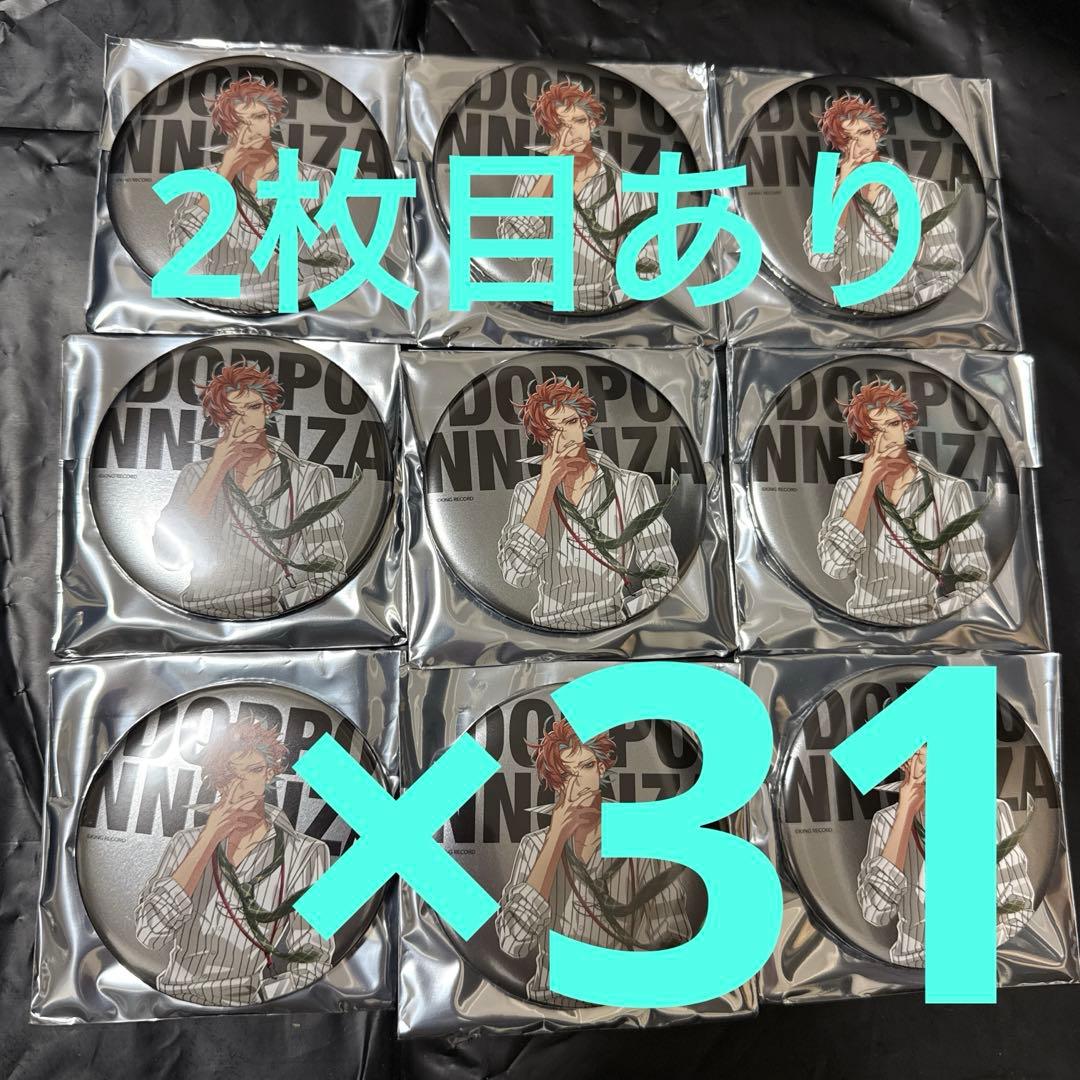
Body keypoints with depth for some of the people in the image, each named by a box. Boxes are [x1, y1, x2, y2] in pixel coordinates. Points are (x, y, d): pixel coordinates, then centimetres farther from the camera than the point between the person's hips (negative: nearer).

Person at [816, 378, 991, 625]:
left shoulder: (951, 491, -1)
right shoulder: (849, 489, 4)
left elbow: (974, 577, -3)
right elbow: (834, 566, -11)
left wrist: (931, 627, -18)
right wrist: (868, 484, -10)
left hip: (927, 628, 0)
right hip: (863, 628, 0)